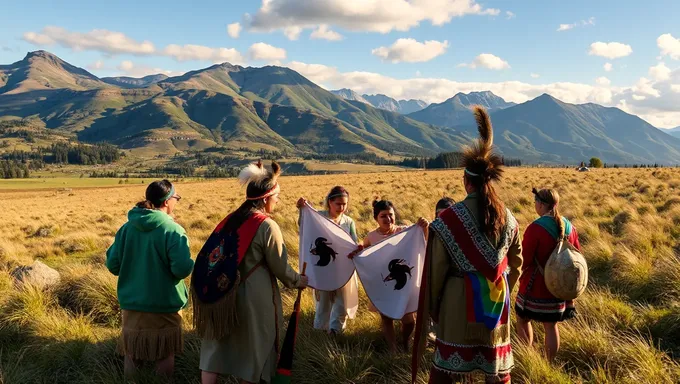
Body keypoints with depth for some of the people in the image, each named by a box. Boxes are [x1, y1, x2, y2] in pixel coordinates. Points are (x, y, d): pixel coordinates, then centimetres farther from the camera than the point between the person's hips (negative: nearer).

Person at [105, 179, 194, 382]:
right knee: (164, 355, 13)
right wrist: (191, 263, -3)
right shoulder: (173, 230, -18)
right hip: (163, 305, -4)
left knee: (133, 353, 20)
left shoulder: (127, 227, -2)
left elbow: (112, 264, 2)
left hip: (132, 303, 5)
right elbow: (182, 269, -26)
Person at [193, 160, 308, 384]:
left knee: (217, 345, 12)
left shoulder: (231, 220, 5)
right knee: (252, 348, 12)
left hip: (223, 295, 6)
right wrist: (298, 281, 11)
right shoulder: (267, 226, -14)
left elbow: (213, 256, 10)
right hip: (254, 297, -5)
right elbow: (280, 268, -8)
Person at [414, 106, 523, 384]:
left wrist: (433, 306, 3)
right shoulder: (508, 218, 0)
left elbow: (437, 269, -10)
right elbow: (516, 263, 10)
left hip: (459, 299, -4)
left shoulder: (449, 219, -14)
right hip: (497, 298, 4)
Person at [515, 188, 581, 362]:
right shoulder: (569, 227, 0)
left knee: (522, 319, 15)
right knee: (551, 326, 15)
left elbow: (524, 259, -19)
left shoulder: (536, 228, -21)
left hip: (536, 288, -5)